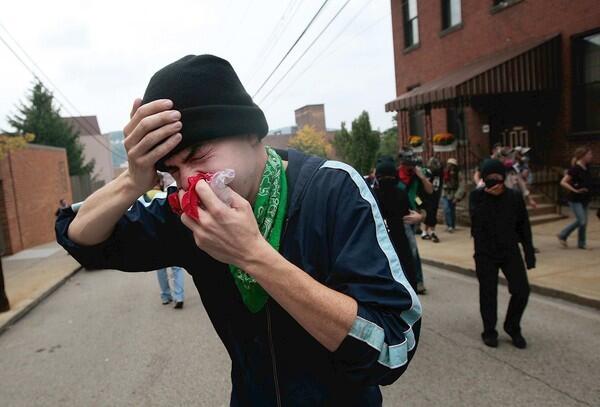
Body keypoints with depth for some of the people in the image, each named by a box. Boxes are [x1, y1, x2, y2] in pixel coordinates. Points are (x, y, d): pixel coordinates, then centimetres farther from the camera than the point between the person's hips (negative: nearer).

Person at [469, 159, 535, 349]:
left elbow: (524, 226, 5)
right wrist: (487, 196, -28)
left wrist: (529, 253, 4)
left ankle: (512, 327, 21)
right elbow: (475, 218, -23)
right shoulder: (477, 196, -6)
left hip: (510, 251, 2)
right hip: (485, 254, -2)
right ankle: (489, 331, 22)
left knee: (521, 290, -2)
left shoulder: (514, 196, -2)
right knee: (488, 294, 4)